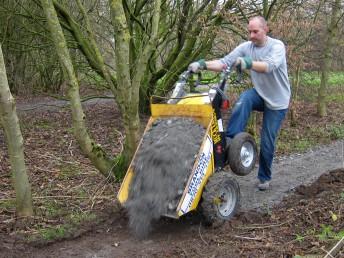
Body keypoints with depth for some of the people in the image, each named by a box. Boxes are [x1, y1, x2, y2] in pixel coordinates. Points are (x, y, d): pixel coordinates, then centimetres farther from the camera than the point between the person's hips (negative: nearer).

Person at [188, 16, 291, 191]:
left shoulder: (277, 46, -17)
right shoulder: (245, 47, -6)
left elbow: (270, 66, -37)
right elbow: (224, 62, -15)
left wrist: (248, 63, -55)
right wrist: (203, 64, -32)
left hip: (277, 101, -3)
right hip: (259, 94, 3)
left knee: (267, 142, 0)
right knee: (244, 99, -33)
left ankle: (264, 178, 22)